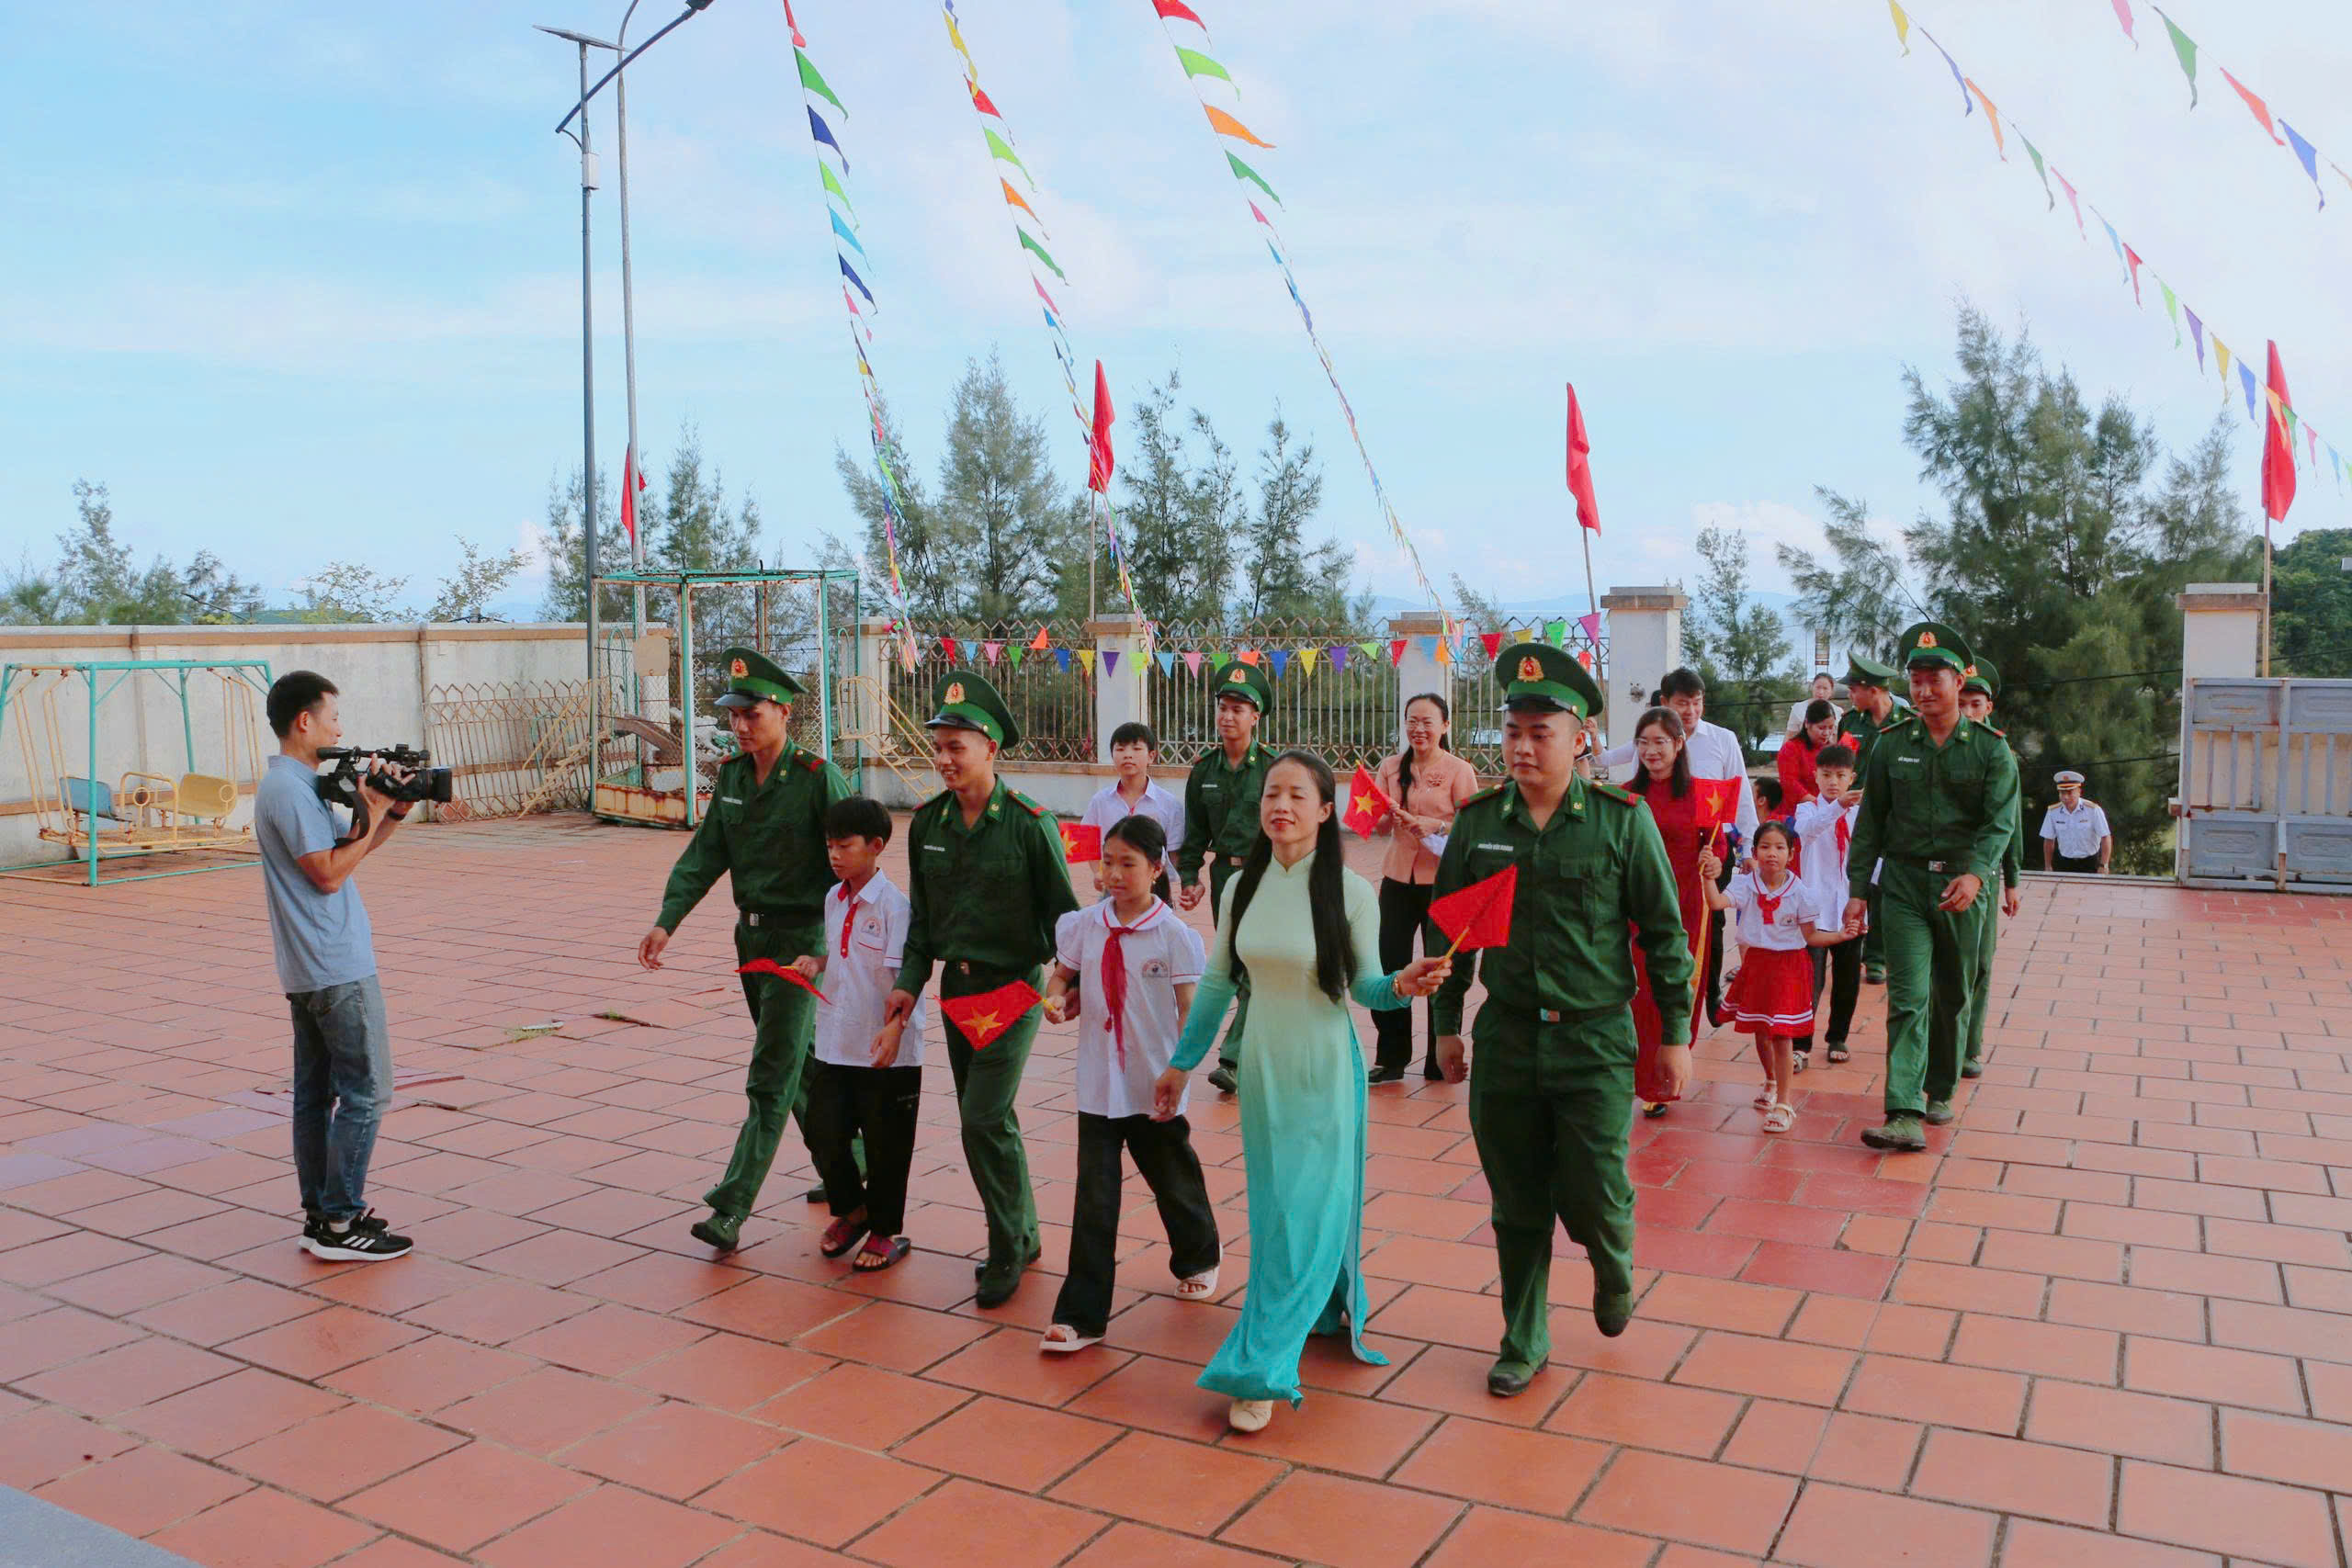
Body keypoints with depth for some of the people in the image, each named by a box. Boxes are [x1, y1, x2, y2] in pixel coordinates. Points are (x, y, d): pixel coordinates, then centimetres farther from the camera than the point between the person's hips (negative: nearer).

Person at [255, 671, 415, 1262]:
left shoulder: (292, 783, 15)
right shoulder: (292, 789, -17)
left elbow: (344, 852, 19)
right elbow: (328, 873, -20)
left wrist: (391, 812, 7)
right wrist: (371, 817, -12)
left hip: (309, 970, 10)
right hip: (338, 969, -10)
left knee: (316, 1092, 13)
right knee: (365, 1093, -4)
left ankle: (319, 1215, 20)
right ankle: (341, 1223, 1)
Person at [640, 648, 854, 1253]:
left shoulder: (818, 777, -14)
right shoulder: (732, 774, 6)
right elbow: (705, 854, 7)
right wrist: (666, 922, -3)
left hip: (801, 939, -7)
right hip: (750, 935, 8)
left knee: (772, 1076, -7)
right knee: (800, 1060, 18)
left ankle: (731, 1210, -7)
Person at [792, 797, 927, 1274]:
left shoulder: (893, 904, -14)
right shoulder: (834, 899, 8)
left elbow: (904, 973, -18)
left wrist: (895, 1026, -29)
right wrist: (815, 961, 2)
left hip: (886, 1050, -6)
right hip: (834, 1043, 7)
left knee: (885, 1145, 6)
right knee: (823, 1134, 9)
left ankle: (886, 1232, 24)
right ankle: (851, 1211, 34)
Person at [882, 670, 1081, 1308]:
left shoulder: (1029, 823, -13)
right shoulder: (927, 822, 3)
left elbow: (1062, 911, -6)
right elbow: (921, 915, 12)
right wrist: (910, 981, 3)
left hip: (1013, 987, -6)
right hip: (955, 985, 6)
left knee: (984, 1117, -11)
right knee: (983, 1117, 13)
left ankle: (1007, 1248, 8)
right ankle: (1023, 1236, 29)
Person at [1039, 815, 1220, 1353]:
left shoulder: (1174, 934, -12)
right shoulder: (1086, 926, -1)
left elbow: (1190, 1011, -9)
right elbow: (1062, 974, 14)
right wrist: (1056, 998, -10)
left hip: (1155, 1091, -2)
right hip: (1099, 1087, 2)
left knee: (1175, 1184, 19)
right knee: (1093, 1203, 1)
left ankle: (1199, 1257, 48)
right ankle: (1081, 1314, 6)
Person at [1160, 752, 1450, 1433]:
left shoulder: (1352, 892, -12)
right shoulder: (1241, 887, 0)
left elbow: (1363, 985, -5)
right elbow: (1217, 982, 8)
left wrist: (1401, 986, -27)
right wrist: (1181, 1062, 12)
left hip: (1324, 1070, -4)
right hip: (1262, 1065, 4)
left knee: (1308, 1213, -3)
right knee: (1273, 1209, 14)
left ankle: (1261, 1367, 5)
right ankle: (1324, 1313, 39)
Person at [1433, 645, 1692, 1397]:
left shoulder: (1622, 820, -6)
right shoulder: (1478, 821, 1)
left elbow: (1663, 931, 0)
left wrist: (1675, 1033, 0)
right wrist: (1446, 1024, 11)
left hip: (1596, 1039, -2)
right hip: (1505, 1038, 2)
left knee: (1594, 1199, 0)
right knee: (1516, 1207, 10)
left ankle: (1614, 1269, 36)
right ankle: (1524, 1343, 28)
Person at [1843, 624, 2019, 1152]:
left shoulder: (1990, 749, 0)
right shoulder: (1891, 744, 4)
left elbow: (2000, 822, -10)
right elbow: (1870, 821, 7)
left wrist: (1975, 874, -27)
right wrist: (1857, 889, 2)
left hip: (1963, 884, 0)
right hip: (1903, 881, 0)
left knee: (1952, 997, 12)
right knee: (1908, 996, -9)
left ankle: (1940, 1090, 31)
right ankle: (1905, 1116, -15)